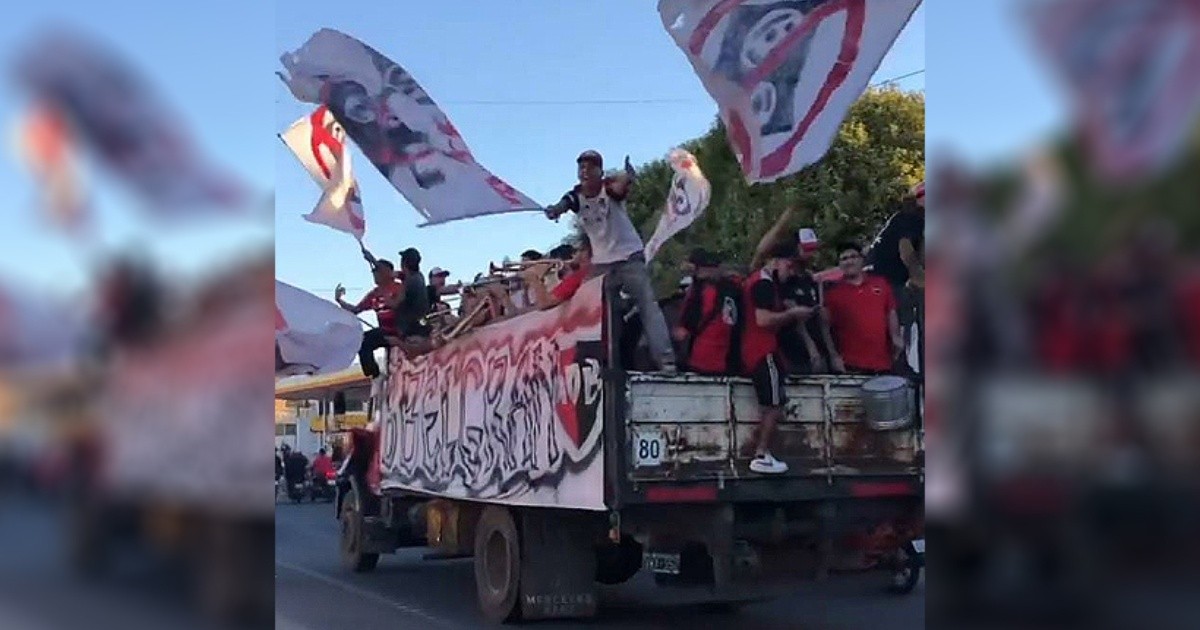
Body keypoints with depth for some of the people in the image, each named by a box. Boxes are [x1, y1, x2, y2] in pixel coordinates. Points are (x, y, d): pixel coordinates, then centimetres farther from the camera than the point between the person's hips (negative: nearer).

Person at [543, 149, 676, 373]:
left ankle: (666, 359, -18)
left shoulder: (610, 188, -15)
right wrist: (555, 210, -52)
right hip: (601, 262, 5)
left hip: (629, 255, -4)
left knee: (648, 304, -12)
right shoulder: (576, 197, -5)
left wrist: (624, 179, -65)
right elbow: (562, 206, -28)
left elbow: (621, 186, -40)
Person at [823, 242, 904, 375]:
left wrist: (896, 337, -2)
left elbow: (891, 313, 12)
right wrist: (834, 355, -7)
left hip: (882, 361, 3)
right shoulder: (833, 291, 1)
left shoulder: (881, 283, 8)